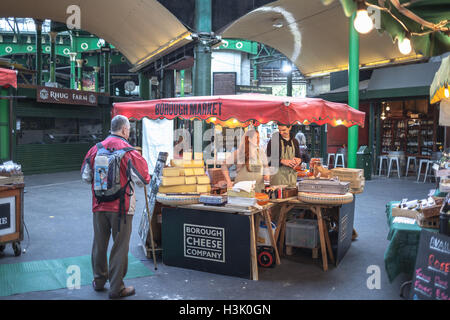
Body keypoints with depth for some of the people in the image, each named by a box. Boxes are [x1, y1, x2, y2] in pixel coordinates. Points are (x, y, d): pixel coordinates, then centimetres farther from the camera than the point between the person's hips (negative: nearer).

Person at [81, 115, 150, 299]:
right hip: (122, 207, -5)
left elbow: (85, 176, 6)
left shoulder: (96, 149, 0)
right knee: (120, 247, 6)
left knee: (99, 244, 19)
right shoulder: (129, 151, -13)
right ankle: (116, 288, 14)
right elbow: (142, 180, -12)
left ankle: (99, 280, 35)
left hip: (99, 206, 5)